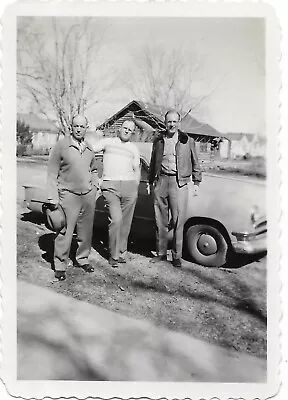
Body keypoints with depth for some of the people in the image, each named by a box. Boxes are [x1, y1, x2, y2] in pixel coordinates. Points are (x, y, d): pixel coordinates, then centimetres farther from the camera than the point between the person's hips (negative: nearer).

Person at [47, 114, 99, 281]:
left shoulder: (89, 148, 10)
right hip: (69, 195, -5)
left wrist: (95, 186, 12)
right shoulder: (61, 146, -5)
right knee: (65, 232, -5)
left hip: (88, 195, 5)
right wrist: (53, 197, -10)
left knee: (86, 230, 12)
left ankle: (82, 259, 29)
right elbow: (52, 174, -5)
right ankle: (60, 265, 9)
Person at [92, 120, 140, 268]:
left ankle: (121, 252, 17)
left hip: (129, 185, 3)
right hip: (110, 185, -3)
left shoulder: (134, 148, 20)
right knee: (116, 219, -14)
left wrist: (135, 187, 11)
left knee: (125, 222, 4)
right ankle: (114, 255, -1)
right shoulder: (107, 142, 13)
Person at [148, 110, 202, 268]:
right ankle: (161, 253, 19)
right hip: (161, 181, 3)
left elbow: (195, 164, 11)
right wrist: (151, 182, 17)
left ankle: (177, 256, 9)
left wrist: (196, 183, 6)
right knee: (160, 221, 7)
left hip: (179, 183, -2)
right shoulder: (158, 141, 11)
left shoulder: (188, 141, 5)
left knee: (178, 222, -2)